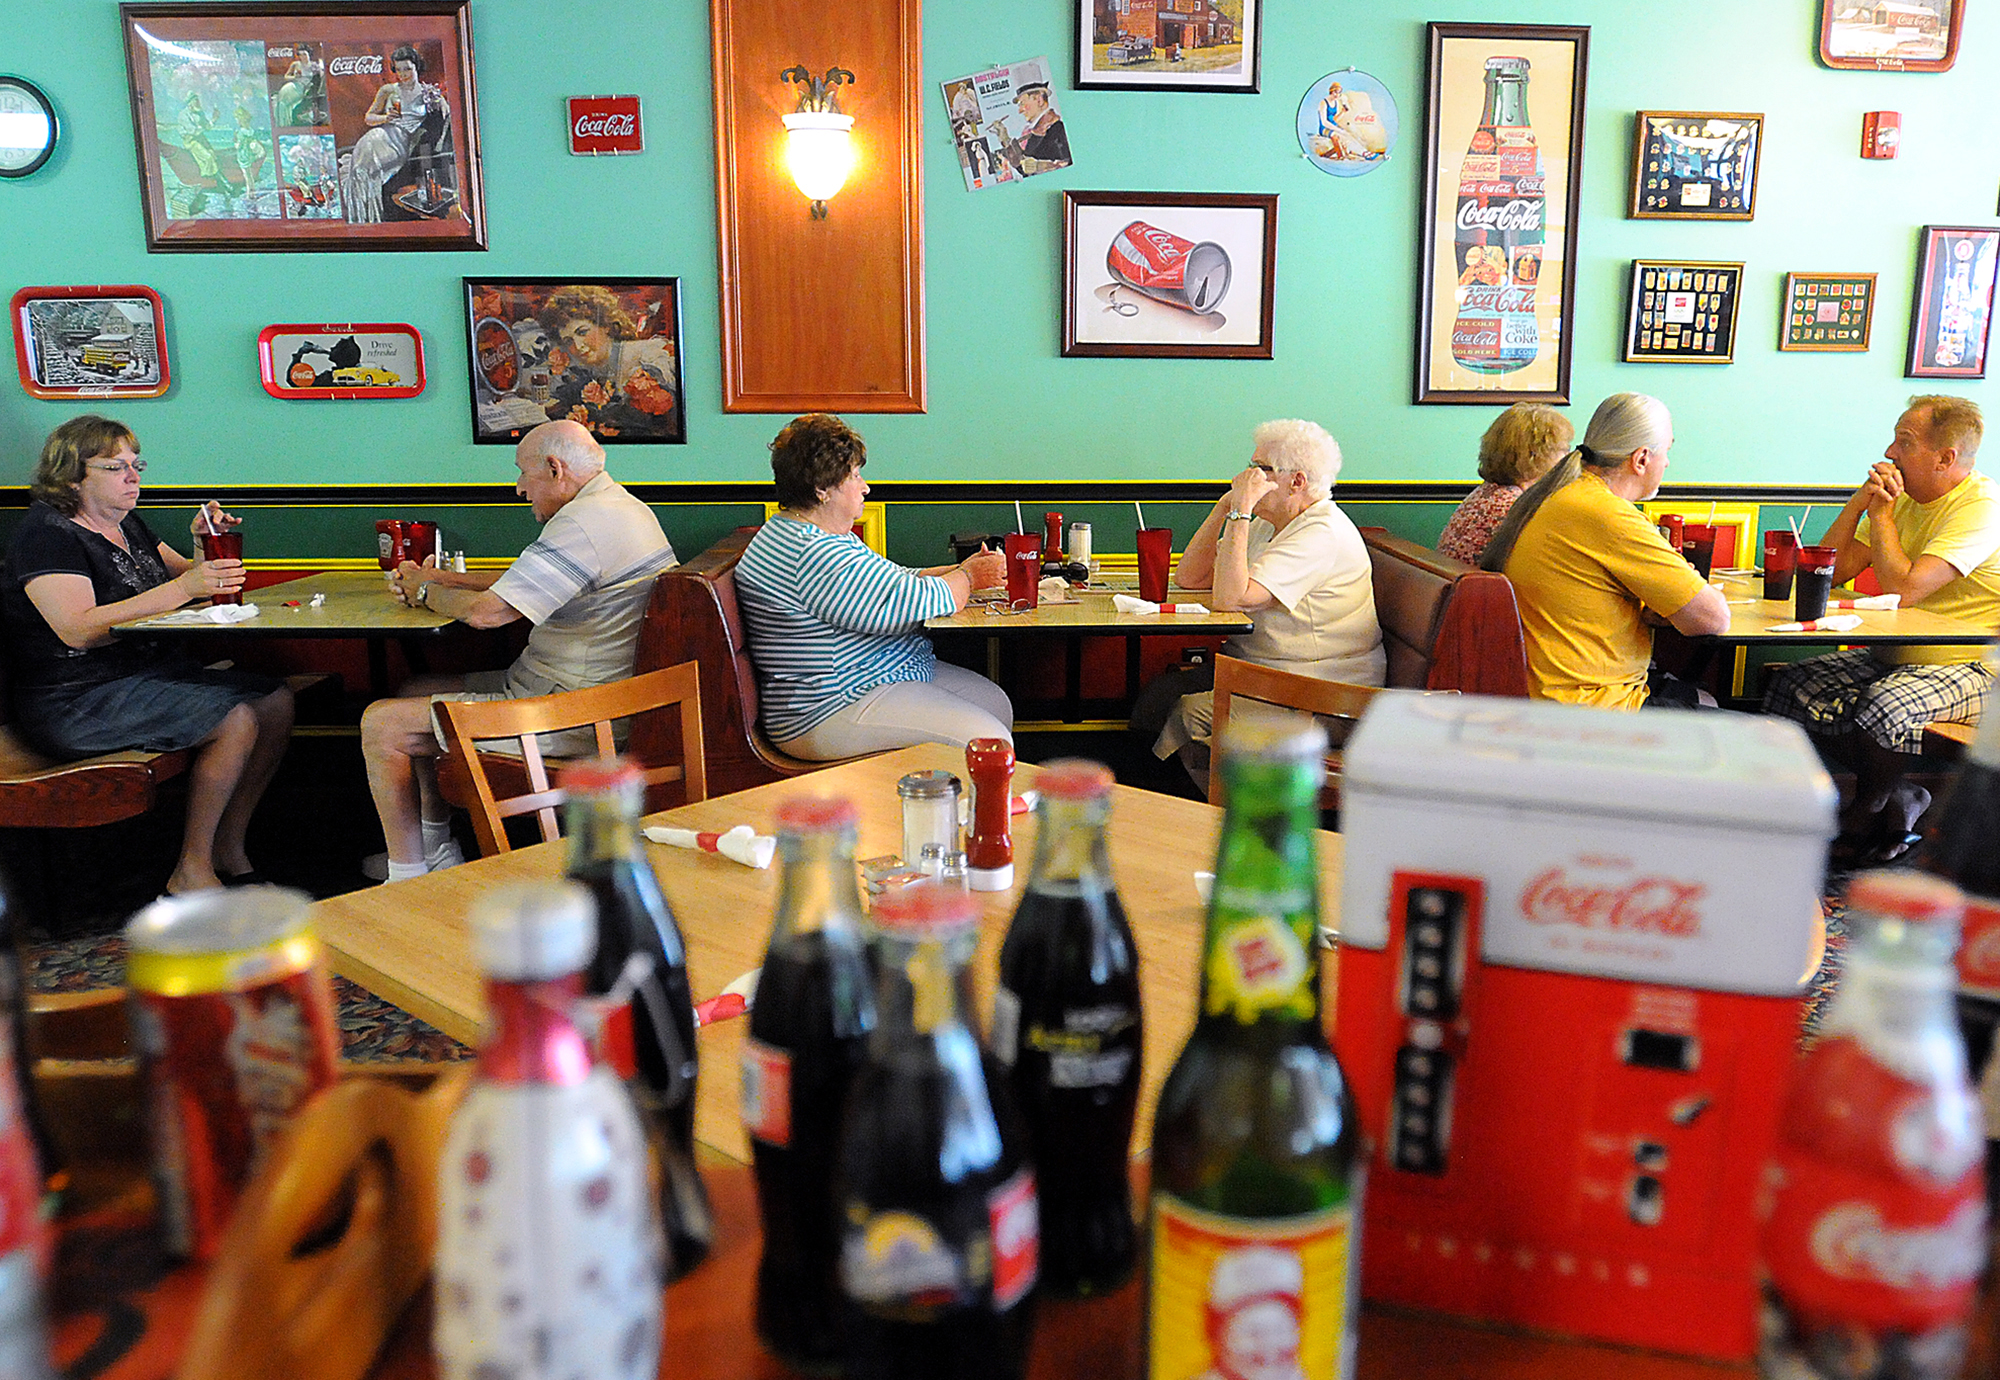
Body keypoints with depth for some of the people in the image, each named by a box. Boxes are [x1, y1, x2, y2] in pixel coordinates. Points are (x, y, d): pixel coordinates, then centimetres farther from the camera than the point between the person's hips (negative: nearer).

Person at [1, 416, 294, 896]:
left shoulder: (126, 523, 16)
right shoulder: (47, 533, -11)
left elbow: (187, 576, 21)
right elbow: (79, 630, -24)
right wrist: (182, 588, -28)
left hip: (149, 672, 9)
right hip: (74, 701, -9)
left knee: (276, 701, -7)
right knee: (236, 721, -25)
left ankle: (228, 852, 0)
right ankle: (191, 871, -13)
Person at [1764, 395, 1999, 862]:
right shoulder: (1904, 499, 9)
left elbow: (1903, 589, -28)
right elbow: (1829, 572, 5)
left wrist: (1880, 513, -16)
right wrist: (1861, 502, -5)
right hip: (1895, 657, 8)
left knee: (1884, 708, -36)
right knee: (1791, 688, -10)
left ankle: (1870, 806, -2)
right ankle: (1897, 795, 3)